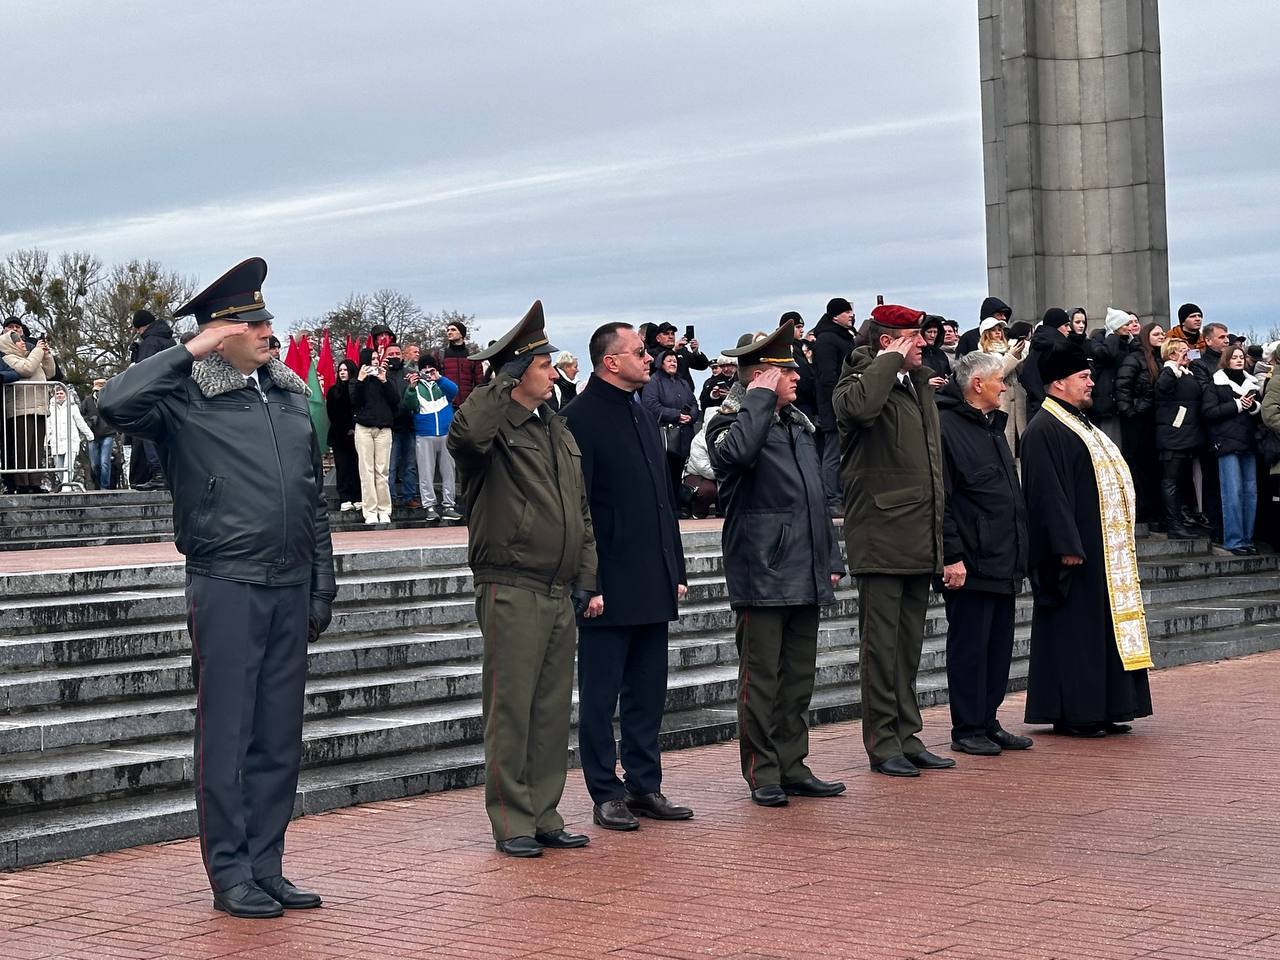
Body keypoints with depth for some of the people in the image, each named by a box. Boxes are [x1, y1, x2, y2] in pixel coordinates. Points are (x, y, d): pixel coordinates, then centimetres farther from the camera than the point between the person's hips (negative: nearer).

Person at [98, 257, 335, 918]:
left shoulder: (290, 399, 14)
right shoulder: (185, 403, -4)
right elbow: (116, 403, -25)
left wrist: (321, 589, 15)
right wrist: (191, 353, -17)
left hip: (289, 590, 6)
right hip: (226, 590, -6)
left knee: (280, 737, 8)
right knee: (226, 736, -1)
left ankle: (266, 868, 17)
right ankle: (231, 877, 7)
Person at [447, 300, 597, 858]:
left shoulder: (558, 431, 18)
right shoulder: (494, 428, -6)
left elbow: (582, 513, 21)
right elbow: (466, 433, -34)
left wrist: (586, 581, 15)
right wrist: (502, 383, -21)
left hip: (560, 594, 8)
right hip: (512, 591, -7)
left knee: (553, 709, 10)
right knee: (510, 710, -3)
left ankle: (544, 816, 18)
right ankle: (511, 823, 3)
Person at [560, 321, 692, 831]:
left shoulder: (641, 415, 16)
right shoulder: (581, 417, -10)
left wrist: (676, 569, 17)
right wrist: (586, 584, -18)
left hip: (652, 586, 8)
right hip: (609, 588, -8)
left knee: (648, 693, 12)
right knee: (601, 696, 1)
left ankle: (644, 785, 20)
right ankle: (606, 793, 7)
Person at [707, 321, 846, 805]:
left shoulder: (798, 423, 18)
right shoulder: (731, 422, -6)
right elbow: (739, 451, -33)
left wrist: (831, 558, 18)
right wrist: (760, 398, -20)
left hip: (805, 576, 8)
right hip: (761, 575, -8)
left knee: (799, 677, 11)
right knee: (761, 679, -2)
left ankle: (793, 766, 19)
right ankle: (763, 773, 4)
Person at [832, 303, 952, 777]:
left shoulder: (920, 384, 19)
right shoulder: (861, 383, -8)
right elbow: (859, 406, -36)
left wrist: (939, 534, 22)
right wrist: (889, 361, -21)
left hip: (920, 541, 8)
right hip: (880, 538, -8)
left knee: (909, 645, 12)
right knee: (882, 645, -4)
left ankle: (908, 737, 18)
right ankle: (882, 743, 1)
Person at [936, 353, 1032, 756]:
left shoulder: (993, 426, 19)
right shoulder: (946, 427, -11)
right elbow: (939, 499, -16)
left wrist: (1019, 551, 20)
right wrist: (952, 556, -20)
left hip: (1004, 563, 9)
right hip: (970, 563, -9)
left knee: (999, 646, 11)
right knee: (969, 647, -2)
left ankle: (988, 723, 19)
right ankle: (967, 730, 4)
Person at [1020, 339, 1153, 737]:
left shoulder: (1080, 425, 18)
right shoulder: (1044, 431, -13)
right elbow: (1048, 492, -20)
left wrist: (1120, 538, 20)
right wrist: (1067, 546, -24)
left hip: (1104, 548, 10)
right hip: (1074, 548, -10)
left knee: (1102, 626, 10)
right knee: (1074, 628, -6)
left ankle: (1101, 710, 14)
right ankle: (1071, 714, -2)